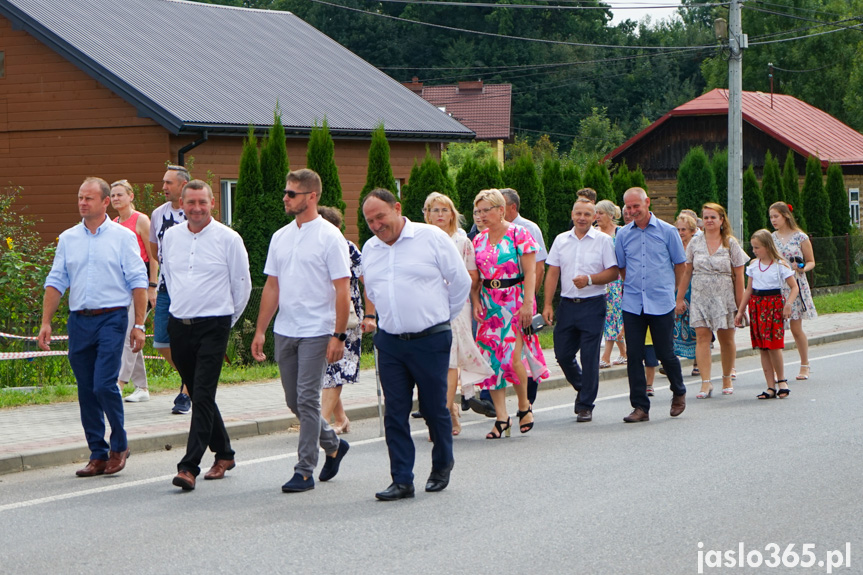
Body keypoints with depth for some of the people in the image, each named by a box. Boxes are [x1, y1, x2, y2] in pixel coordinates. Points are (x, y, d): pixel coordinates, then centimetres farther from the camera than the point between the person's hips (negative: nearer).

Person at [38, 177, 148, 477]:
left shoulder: (123, 236, 0)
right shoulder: (68, 239, 11)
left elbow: (138, 282, -1)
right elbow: (55, 282, 12)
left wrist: (139, 325, -7)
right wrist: (46, 322, 3)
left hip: (111, 319, -4)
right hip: (79, 320, 4)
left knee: (104, 385, -14)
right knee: (86, 391, 5)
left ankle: (119, 444, 7)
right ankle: (98, 455, 13)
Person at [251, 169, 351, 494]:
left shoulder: (330, 237, -8)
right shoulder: (280, 237, 12)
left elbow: (343, 290, -10)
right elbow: (272, 286, 15)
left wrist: (338, 336, -15)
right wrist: (260, 330, 10)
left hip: (316, 332, -7)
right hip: (284, 331, 7)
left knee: (307, 400, -6)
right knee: (294, 402, 12)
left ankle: (305, 471, 1)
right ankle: (333, 445, 33)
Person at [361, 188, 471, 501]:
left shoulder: (432, 238, -5)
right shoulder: (369, 249, 10)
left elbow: (461, 282, 2)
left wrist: (441, 317, 10)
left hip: (430, 341, -4)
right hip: (390, 343, 4)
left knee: (434, 408, 5)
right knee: (395, 413, 0)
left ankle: (442, 467, 27)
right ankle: (402, 480, 4)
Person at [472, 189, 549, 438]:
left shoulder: (518, 234, -4)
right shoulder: (479, 240, 12)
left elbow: (529, 272, -8)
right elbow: (475, 277, 14)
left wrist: (528, 303, -16)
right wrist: (476, 301, -1)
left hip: (515, 302, -5)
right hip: (489, 303, 5)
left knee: (512, 356, -15)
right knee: (491, 357, -2)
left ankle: (524, 406, 10)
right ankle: (501, 417, 3)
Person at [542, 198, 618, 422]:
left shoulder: (603, 240, 0)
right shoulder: (561, 240, 10)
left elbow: (613, 272, -3)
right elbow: (552, 273, 9)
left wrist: (589, 279, -19)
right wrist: (547, 305, 2)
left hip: (593, 305, -4)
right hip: (567, 303, 4)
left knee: (589, 357, -3)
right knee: (562, 354, 5)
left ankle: (585, 406, 6)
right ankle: (582, 387, 32)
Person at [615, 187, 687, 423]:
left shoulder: (667, 231, -1)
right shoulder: (623, 235, 5)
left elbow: (680, 264, 10)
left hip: (661, 303, -2)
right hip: (632, 304, 2)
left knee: (665, 353, 2)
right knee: (634, 356, -1)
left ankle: (679, 393, 29)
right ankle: (640, 407, 6)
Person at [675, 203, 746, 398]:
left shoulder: (730, 243, 0)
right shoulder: (695, 243, 6)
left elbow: (739, 276, 0)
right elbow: (687, 272, 10)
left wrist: (740, 302, -4)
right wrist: (680, 298, 8)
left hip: (724, 298, -1)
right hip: (700, 297, 1)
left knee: (726, 339, 7)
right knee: (702, 336, -10)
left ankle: (727, 378, 26)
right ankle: (706, 383, -14)